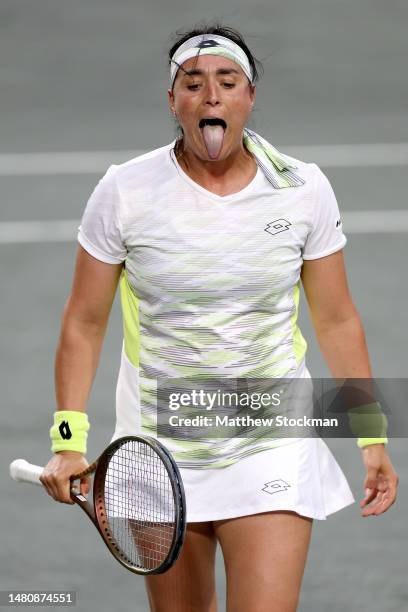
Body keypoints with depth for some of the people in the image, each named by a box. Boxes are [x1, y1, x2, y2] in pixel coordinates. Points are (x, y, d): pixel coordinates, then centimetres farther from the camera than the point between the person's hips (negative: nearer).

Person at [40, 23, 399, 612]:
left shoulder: (304, 189, -4)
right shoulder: (125, 191, -7)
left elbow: (337, 322, 5)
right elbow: (84, 323, 0)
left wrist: (371, 437, 4)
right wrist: (69, 440, -8)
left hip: (274, 450, -1)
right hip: (160, 448, 1)